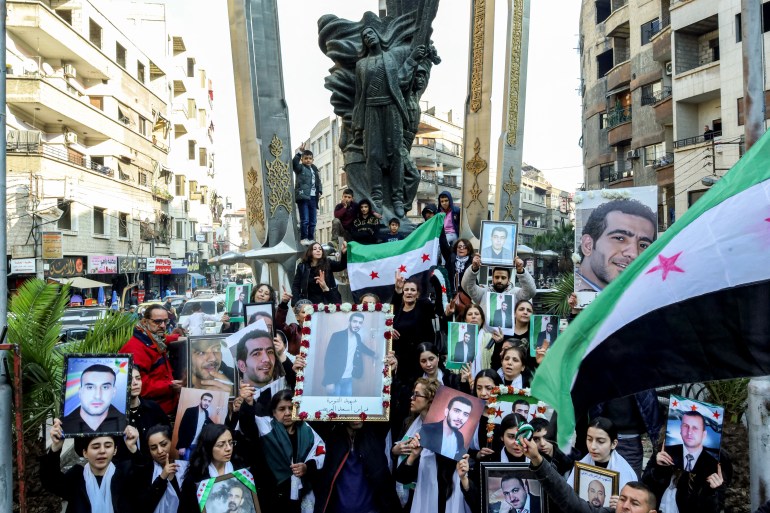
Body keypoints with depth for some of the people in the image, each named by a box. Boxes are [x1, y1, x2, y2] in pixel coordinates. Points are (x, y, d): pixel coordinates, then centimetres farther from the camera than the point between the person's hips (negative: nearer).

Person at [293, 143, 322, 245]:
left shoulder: (314, 169, 18)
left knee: (312, 221, 8)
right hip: (303, 197, -6)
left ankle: (311, 239, 15)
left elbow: (318, 181, 20)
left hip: (313, 197, 6)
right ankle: (303, 239, -3)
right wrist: (299, 152, -24)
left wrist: (320, 191, 5)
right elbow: (294, 162, -18)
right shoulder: (300, 168, 2)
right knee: (304, 220, -9)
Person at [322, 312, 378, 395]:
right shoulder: (337, 336, -13)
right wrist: (329, 381, -21)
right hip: (335, 379, -6)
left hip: (349, 379, 6)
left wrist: (372, 353, 43)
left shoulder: (357, 337, 6)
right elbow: (328, 358, -15)